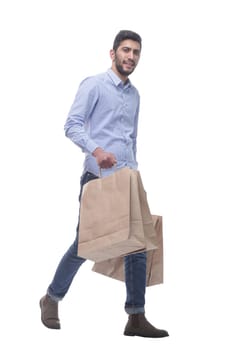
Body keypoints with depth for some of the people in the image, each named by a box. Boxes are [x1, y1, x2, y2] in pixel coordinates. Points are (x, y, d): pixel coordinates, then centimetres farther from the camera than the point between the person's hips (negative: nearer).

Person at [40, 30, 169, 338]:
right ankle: (52, 298, 23)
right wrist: (96, 150, -28)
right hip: (98, 178, -6)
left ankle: (136, 318, 6)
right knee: (84, 244, 0)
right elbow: (72, 125, -12)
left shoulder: (135, 94, 18)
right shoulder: (94, 85, -4)